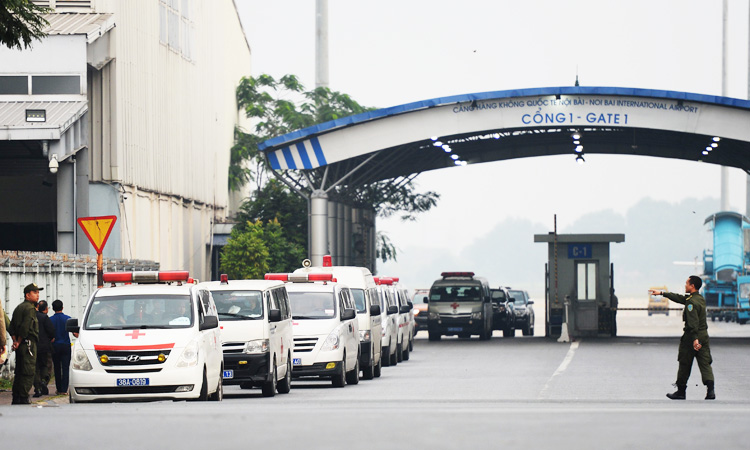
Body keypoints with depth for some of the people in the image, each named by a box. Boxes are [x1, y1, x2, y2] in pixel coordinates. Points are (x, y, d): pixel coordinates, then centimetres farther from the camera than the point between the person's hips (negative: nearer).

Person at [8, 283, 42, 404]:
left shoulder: (18, 308, 18)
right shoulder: (30, 309, -10)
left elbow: (12, 327, 14)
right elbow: (25, 327, -19)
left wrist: (15, 341, 6)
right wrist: (19, 342, -9)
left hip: (20, 345, 9)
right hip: (28, 343, -9)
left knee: (19, 373, 12)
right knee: (28, 373, -8)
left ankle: (16, 399, 14)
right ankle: (23, 399, -12)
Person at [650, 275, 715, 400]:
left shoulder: (691, 302, -17)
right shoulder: (701, 299, 13)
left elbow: (693, 322, -26)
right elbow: (680, 298, 24)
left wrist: (695, 339, -33)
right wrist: (662, 293, 29)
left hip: (691, 336, -8)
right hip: (704, 336, 8)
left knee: (685, 365, 6)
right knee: (705, 363, 2)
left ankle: (681, 391, 15)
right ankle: (710, 390, -12)